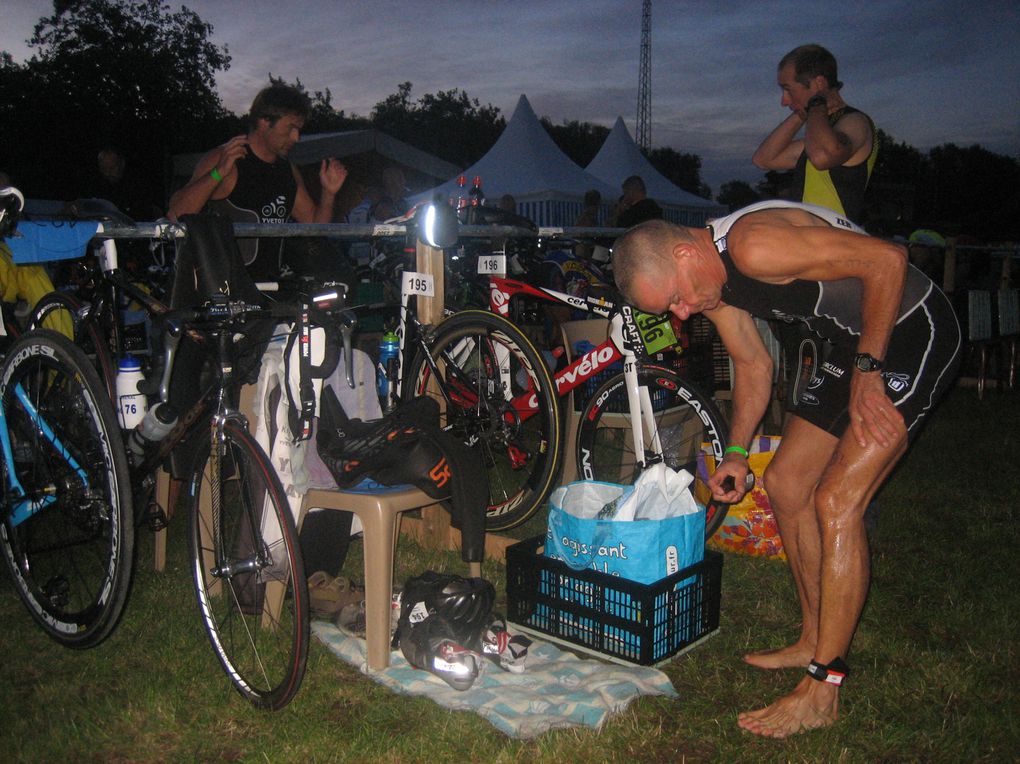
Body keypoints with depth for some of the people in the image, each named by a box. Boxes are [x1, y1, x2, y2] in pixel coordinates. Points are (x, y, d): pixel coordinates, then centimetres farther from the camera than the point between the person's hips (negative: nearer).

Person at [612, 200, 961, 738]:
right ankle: (815, 642, 24)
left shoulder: (754, 246, -29)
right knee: (784, 483, 10)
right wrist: (737, 452, 7)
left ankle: (821, 692, -5)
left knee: (836, 501, -15)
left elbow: (887, 258, -27)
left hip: (916, 333, -10)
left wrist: (867, 372, -23)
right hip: (857, 348, 10)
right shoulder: (712, 282, 0)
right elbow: (753, 364, 13)